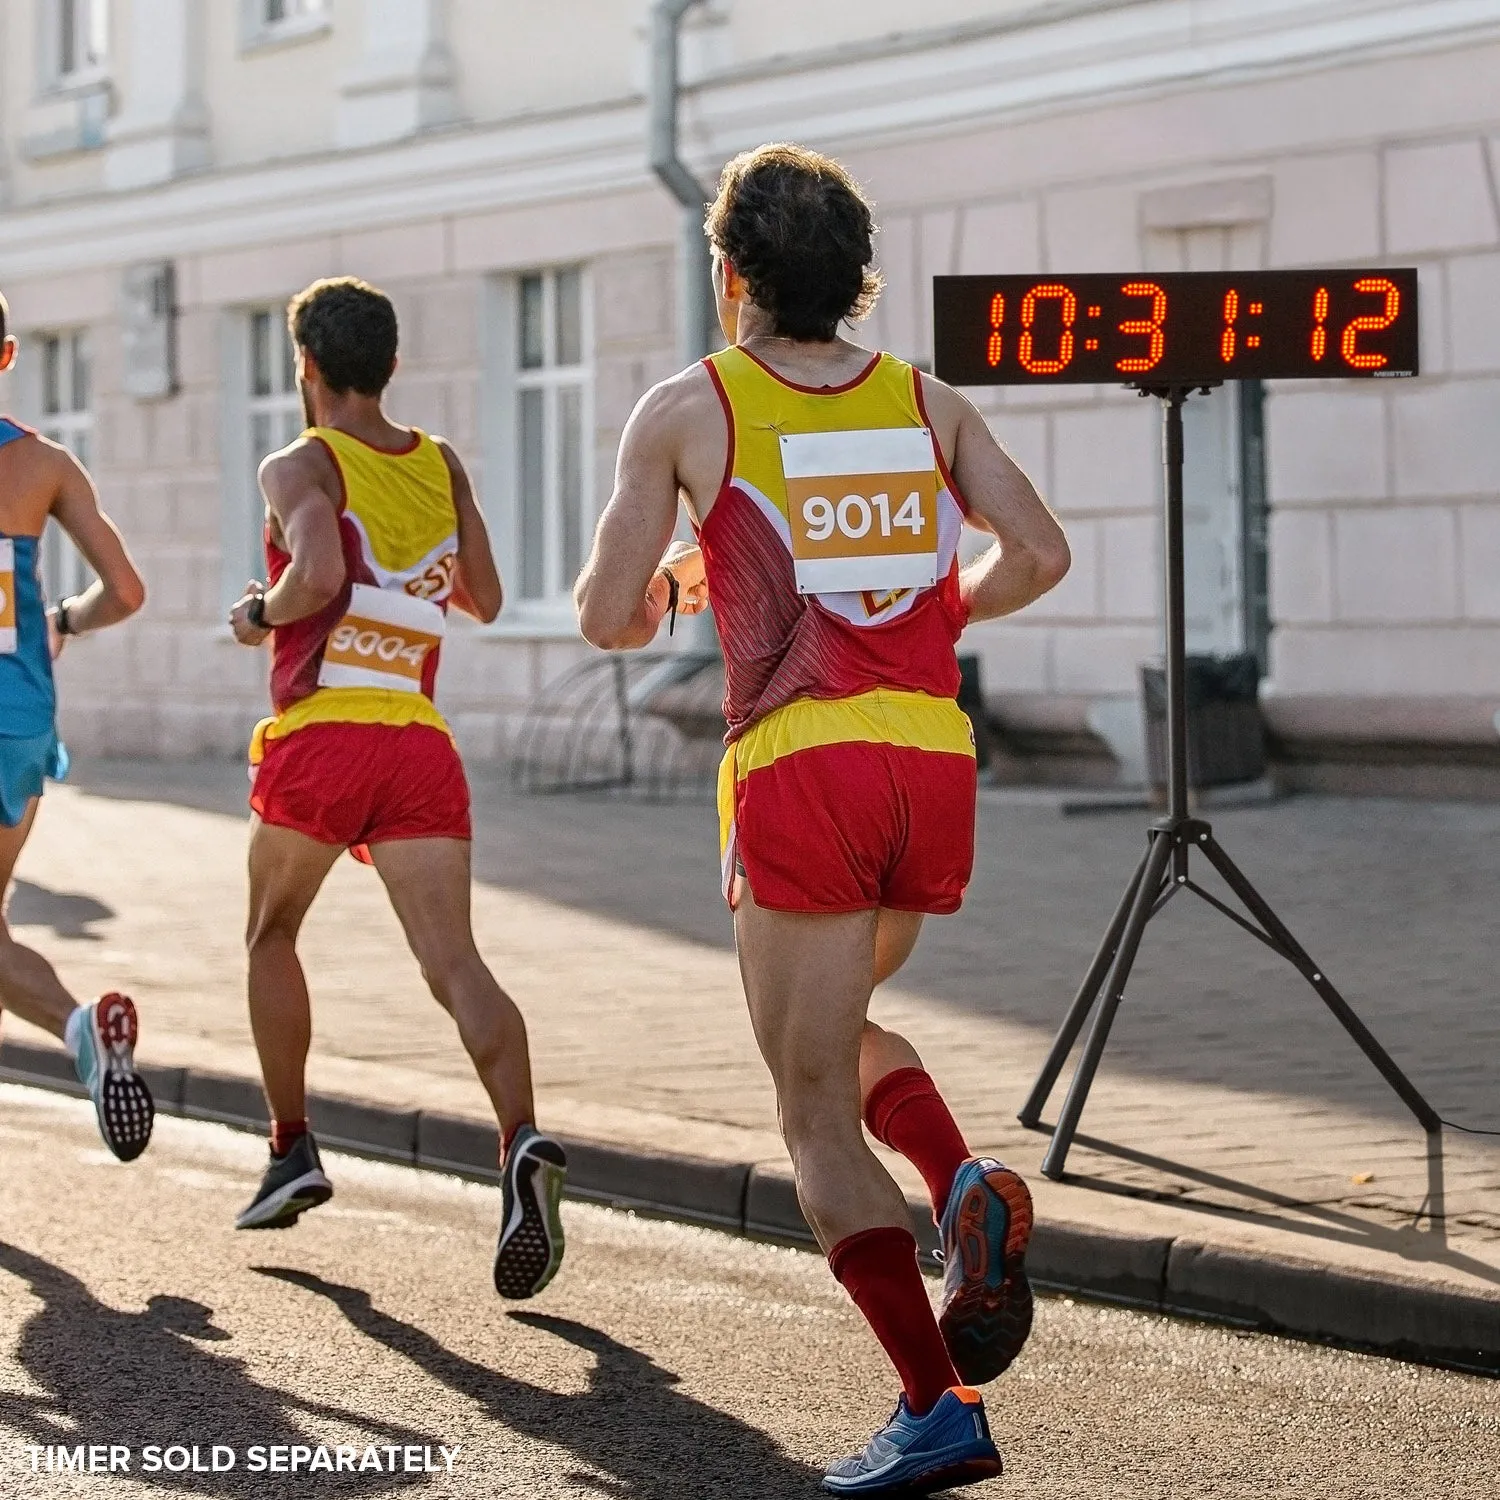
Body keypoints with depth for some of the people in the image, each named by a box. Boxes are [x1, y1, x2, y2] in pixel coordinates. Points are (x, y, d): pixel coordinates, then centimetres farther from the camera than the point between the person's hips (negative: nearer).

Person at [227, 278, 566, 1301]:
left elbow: (319, 574, -20)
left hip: (319, 736, -3)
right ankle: (525, 1140, -31)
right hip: (422, 747, 3)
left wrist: (262, 614, -1)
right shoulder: (442, 466, 15)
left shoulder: (303, 467, -1)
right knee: (454, 961, -8)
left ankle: (293, 1148, 22)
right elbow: (485, 600, 24)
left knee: (273, 936, 21)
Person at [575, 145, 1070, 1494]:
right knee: (843, 1021, 29)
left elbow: (608, 616, 1)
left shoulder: (689, 409, 3)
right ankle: (967, 1188, 1)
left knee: (818, 1113, 3)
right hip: (936, 758, 4)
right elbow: (1038, 553, 6)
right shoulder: (926, 400, 13)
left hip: (801, 766, -4)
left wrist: (665, 596, 23)